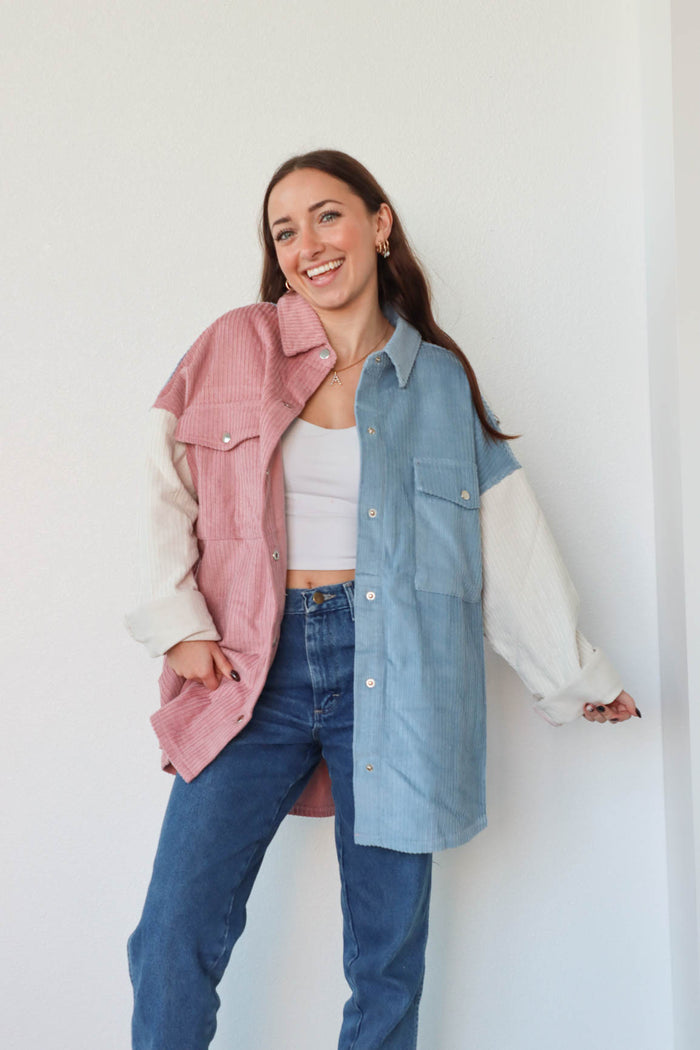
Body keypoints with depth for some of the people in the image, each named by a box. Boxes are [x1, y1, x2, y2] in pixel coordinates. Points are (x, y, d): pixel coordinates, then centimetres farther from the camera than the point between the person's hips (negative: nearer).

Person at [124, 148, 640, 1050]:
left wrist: (578, 675, 15)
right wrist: (177, 623, -3)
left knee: (388, 953, 8)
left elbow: (509, 543, 11)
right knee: (175, 936, -2)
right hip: (255, 669, 0)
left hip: (391, 669, 0)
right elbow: (166, 486, 8)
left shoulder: (439, 379, 8)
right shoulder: (237, 346, 7)